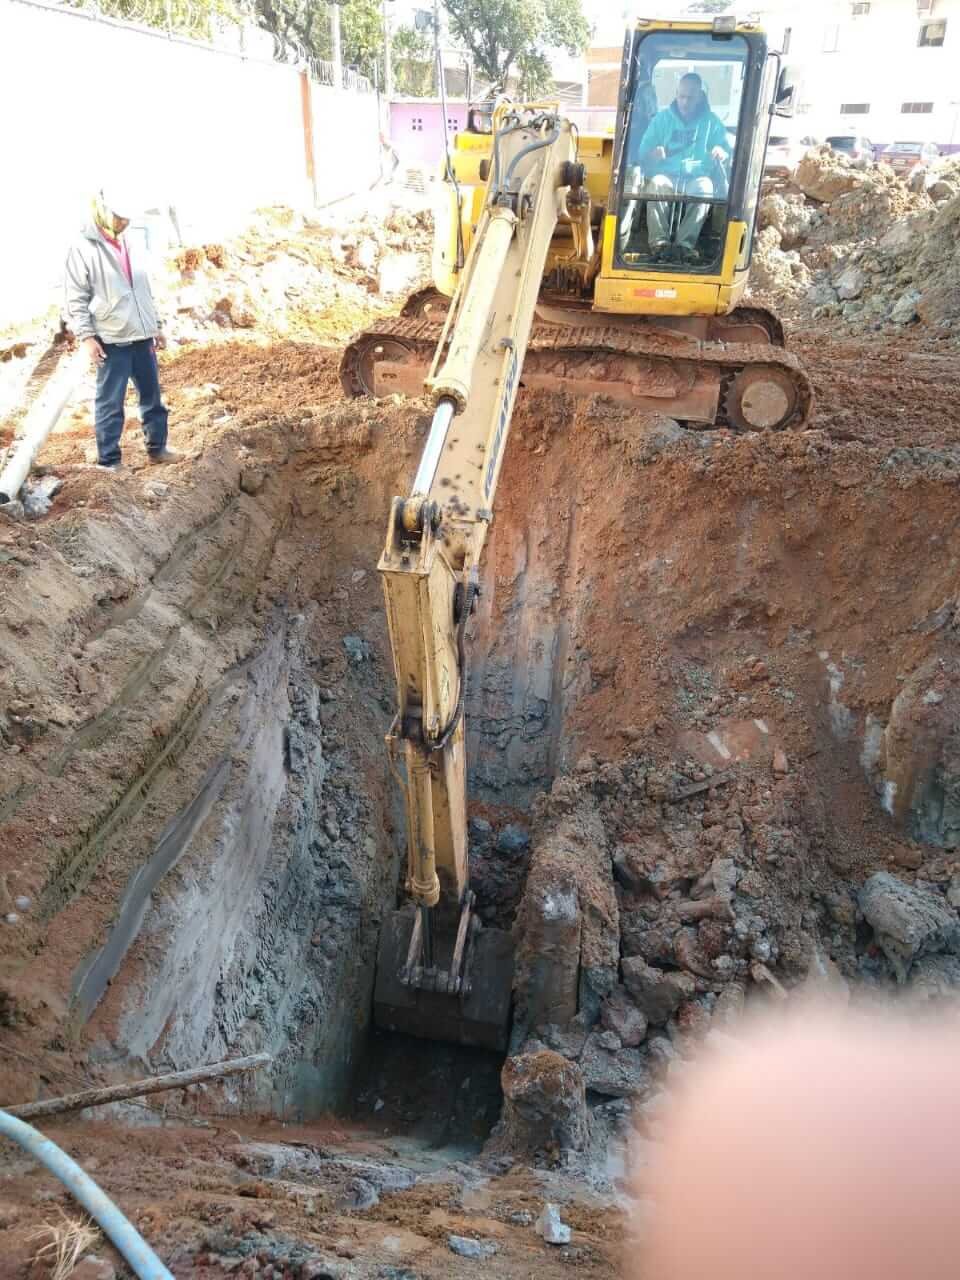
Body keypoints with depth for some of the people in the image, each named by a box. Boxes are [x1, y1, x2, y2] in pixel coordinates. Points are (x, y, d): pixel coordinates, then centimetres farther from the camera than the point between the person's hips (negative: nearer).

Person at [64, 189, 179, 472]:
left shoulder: (127, 246, 14)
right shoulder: (83, 247, -6)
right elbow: (74, 298, -9)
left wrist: (156, 326, 21)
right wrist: (86, 336, -15)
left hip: (142, 338, 7)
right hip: (111, 342, -7)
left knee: (152, 396, 13)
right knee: (110, 404, -1)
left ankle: (157, 448, 27)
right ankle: (108, 462, 6)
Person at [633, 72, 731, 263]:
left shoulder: (712, 122, 13)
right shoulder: (662, 118, 15)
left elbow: (727, 155, 10)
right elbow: (642, 153, 10)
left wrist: (722, 153, -16)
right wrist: (652, 154, -15)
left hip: (696, 177, 0)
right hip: (667, 175, 0)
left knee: (705, 188, -36)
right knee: (656, 184, -36)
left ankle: (686, 244, -40)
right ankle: (659, 242, -39)